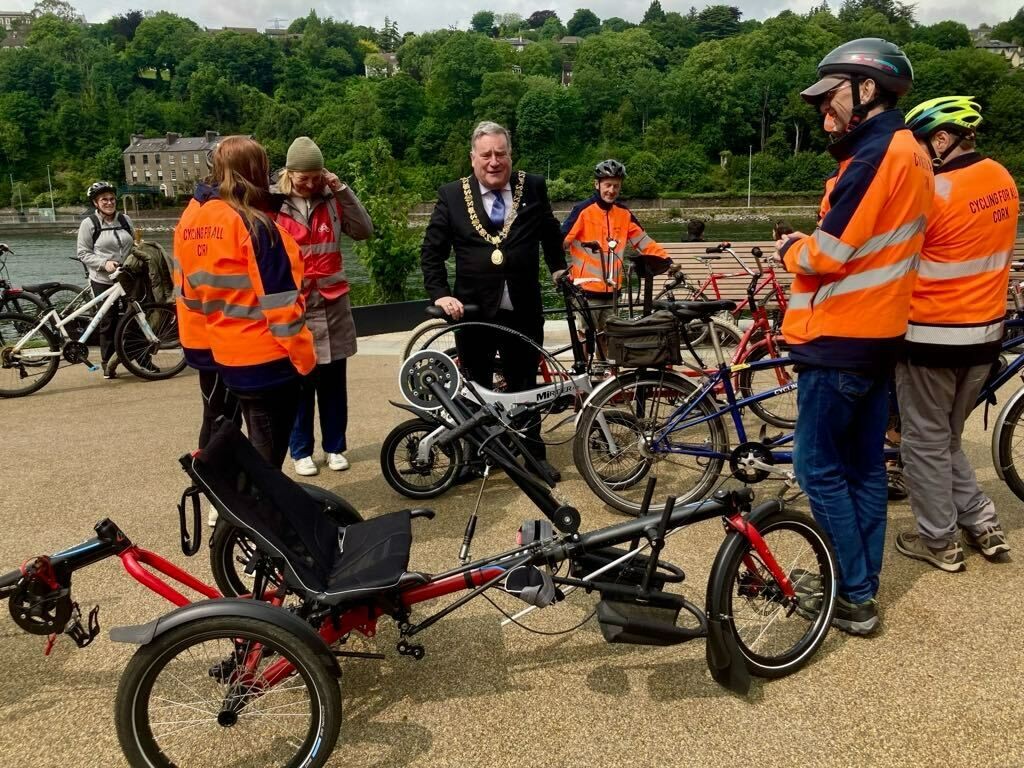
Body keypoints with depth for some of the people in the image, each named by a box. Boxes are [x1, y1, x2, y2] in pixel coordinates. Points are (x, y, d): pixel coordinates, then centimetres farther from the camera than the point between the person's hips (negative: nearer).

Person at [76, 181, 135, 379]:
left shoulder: (125, 219, 9)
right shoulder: (89, 223, -3)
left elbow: (134, 244, 22)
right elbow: (83, 253, -5)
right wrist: (104, 263, -18)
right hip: (104, 281, -4)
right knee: (108, 322, 2)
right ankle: (108, 364, 14)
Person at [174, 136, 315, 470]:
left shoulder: (190, 219, 5)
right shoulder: (253, 224, -18)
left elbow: (187, 289, 12)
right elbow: (278, 299, -20)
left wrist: (196, 341, 21)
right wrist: (303, 354, -12)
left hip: (226, 354, 8)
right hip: (267, 357, -8)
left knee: (255, 448, 23)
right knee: (267, 456, 5)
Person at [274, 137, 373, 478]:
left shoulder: (332, 200, 5)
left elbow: (364, 231, -4)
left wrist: (342, 189, -9)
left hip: (332, 303, 3)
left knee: (333, 382, 10)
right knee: (299, 382, 4)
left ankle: (335, 446, 23)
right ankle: (301, 450, 18)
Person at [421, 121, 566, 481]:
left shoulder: (533, 188, 2)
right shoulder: (452, 195, -1)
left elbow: (550, 233, 19)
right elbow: (431, 251, 1)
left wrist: (558, 269, 17)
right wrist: (440, 294, -9)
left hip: (523, 310, 1)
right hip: (473, 310, -1)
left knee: (525, 386, 11)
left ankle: (534, 455, 26)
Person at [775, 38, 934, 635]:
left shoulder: (875, 155, -17)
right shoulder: (911, 153, 14)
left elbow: (825, 255, -21)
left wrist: (790, 249, -1)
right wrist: (811, 245, 6)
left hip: (840, 338, -10)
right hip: (880, 332, 10)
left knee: (819, 467, 0)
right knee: (865, 466, 14)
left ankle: (854, 598, 8)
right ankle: (863, 587, 24)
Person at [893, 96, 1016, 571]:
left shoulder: (934, 192, -19)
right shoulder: (1003, 180, 5)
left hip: (932, 337, -8)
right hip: (986, 331, 8)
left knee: (925, 443, 7)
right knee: (947, 437, 22)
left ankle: (939, 542, 17)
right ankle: (982, 524, 25)